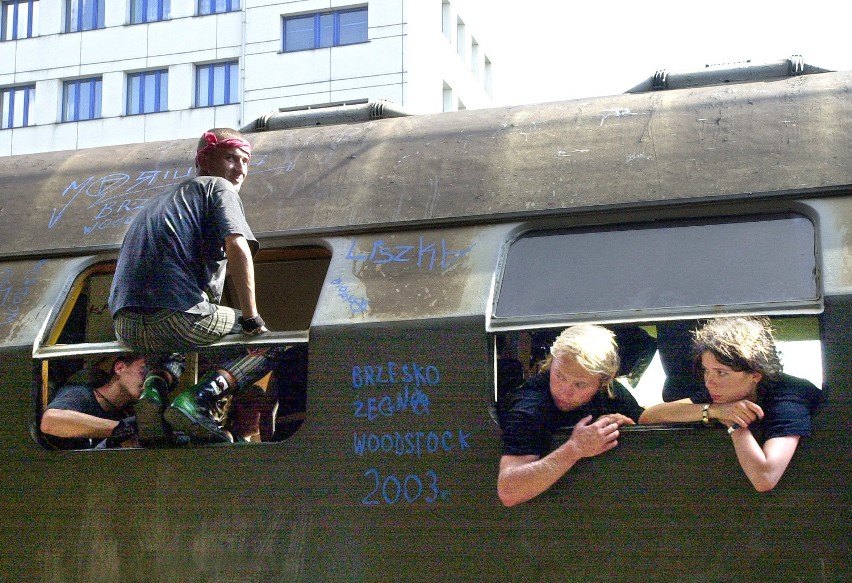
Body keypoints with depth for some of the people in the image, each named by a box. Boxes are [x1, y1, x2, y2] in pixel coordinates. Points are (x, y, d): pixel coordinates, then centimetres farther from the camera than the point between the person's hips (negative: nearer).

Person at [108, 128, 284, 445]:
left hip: (126, 326, 7)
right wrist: (251, 318, -3)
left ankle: (153, 390, 7)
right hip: (179, 316, -7)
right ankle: (198, 399, -11)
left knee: (168, 347, 41)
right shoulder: (218, 188, 10)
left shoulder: (157, 201, 33)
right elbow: (237, 247, -8)